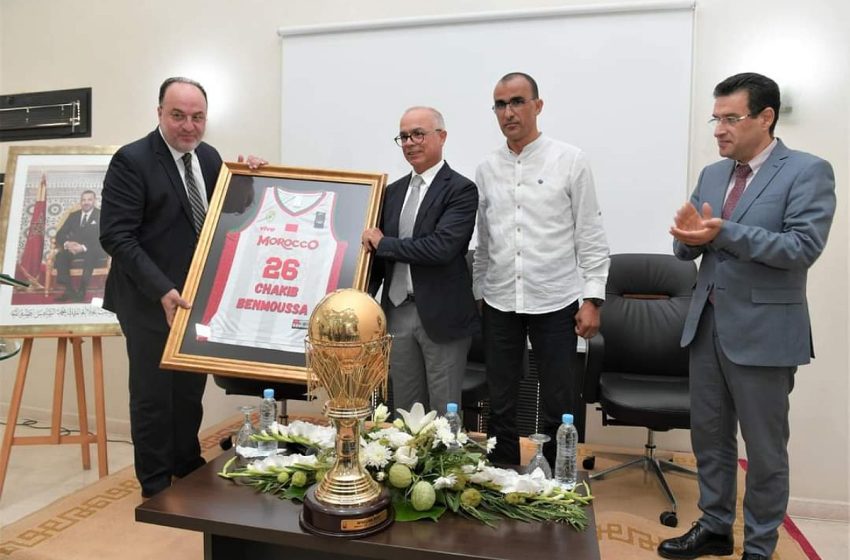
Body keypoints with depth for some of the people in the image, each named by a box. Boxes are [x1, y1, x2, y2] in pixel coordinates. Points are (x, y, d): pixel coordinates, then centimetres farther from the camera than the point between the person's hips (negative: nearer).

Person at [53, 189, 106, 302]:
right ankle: (69, 290, -22)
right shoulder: (73, 215, 14)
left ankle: (82, 291, -30)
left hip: (94, 250, -4)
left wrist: (84, 247, -27)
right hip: (74, 248, 4)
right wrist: (66, 244, -17)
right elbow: (60, 234, 9)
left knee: (90, 255, -38)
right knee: (60, 255, -27)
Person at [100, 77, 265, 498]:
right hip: (151, 303, -6)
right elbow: (115, 236, -17)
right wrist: (162, 291, -24)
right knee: (153, 397, 6)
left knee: (190, 393, 17)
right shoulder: (131, 160, -12)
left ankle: (189, 472, 34)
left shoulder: (209, 156, 8)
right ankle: (156, 490, 22)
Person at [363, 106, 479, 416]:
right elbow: (378, 252, 15)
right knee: (404, 410, 15)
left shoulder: (461, 189, -8)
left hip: (442, 315, -5)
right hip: (398, 313, 6)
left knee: (444, 412, 6)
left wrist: (383, 243, -11)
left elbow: (442, 247, -21)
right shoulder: (393, 191, 12)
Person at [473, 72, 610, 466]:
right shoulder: (486, 170, 7)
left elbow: (591, 235, -3)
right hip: (499, 303, 3)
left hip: (555, 302, -3)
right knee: (500, 404, 12)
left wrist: (592, 298, -7)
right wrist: (476, 294, 13)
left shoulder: (570, 161, -3)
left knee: (558, 405, 7)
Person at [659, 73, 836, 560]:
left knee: (765, 449, 9)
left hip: (762, 331, -6)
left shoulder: (808, 171, -8)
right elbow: (690, 251, 9)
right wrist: (689, 235, -15)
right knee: (709, 436, 16)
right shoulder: (712, 174, 10)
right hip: (707, 324, 6)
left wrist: (723, 232, -26)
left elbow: (804, 246, -20)